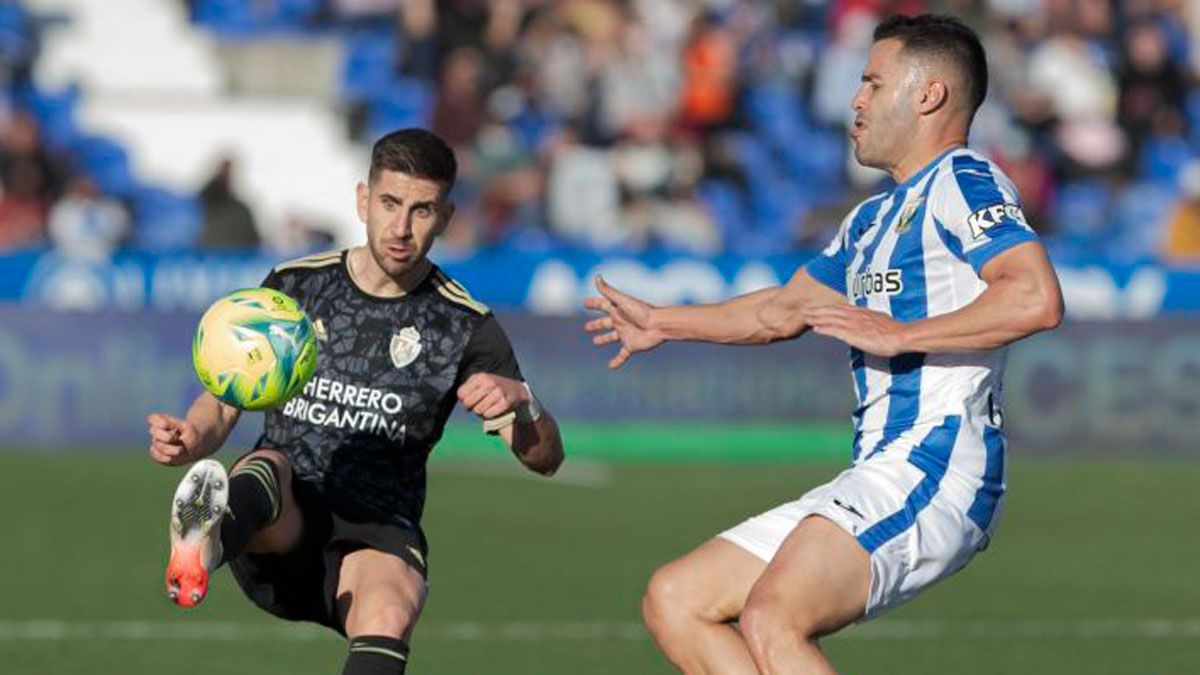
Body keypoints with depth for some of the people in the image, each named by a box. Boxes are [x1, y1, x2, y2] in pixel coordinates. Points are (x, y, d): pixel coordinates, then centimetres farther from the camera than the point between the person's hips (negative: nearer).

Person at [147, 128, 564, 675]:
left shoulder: (466, 327, 7)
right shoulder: (296, 286, 11)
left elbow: (545, 459, 3)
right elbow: (222, 404, 14)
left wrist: (519, 402, -20)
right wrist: (190, 439, -11)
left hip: (377, 532, -1)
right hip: (278, 526, 1)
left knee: (389, 612, -36)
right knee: (266, 466, -35)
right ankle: (205, 543, -71)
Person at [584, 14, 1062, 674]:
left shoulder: (962, 183, -4)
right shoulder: (873, 219, 26)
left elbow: (1037, 299, -22)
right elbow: (785, 308, 43)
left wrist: (898, 336, -21)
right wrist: (662, 322, 50)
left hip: (934, 469, -10)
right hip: (876, 481, 10)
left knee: (769, 621, -30)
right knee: (674, 601, 5)